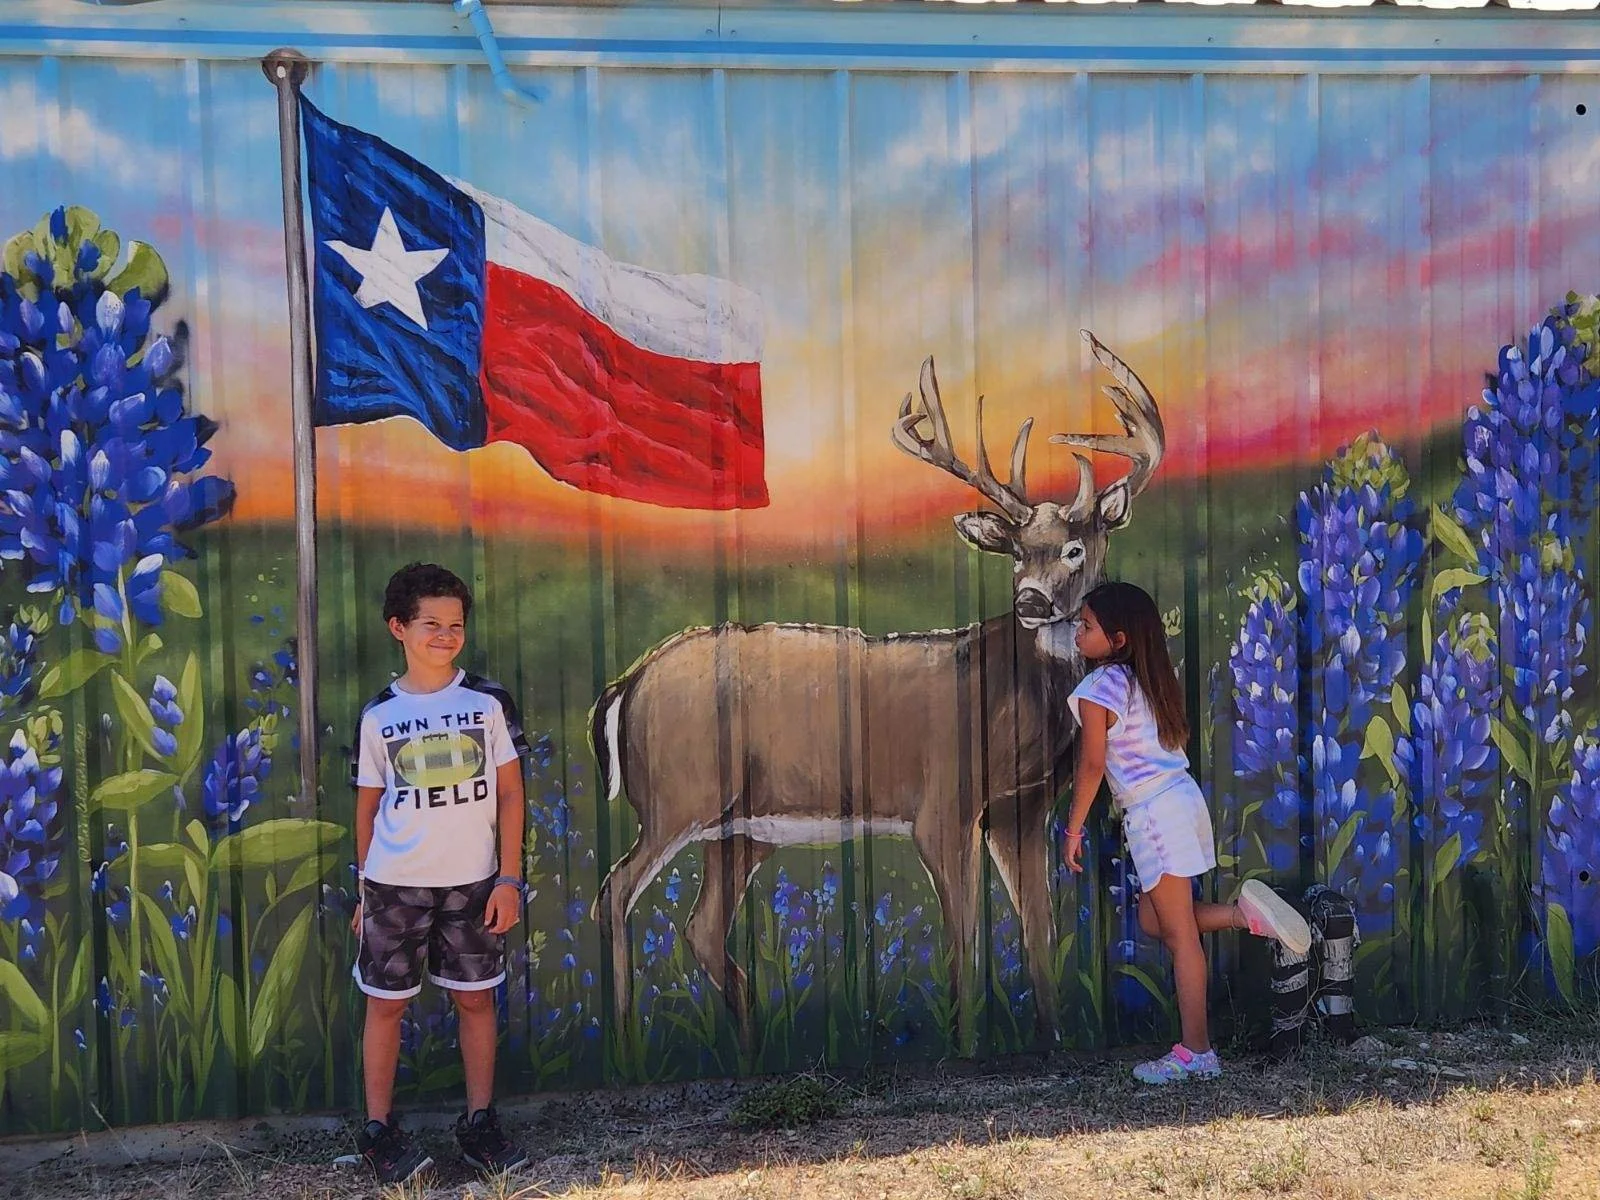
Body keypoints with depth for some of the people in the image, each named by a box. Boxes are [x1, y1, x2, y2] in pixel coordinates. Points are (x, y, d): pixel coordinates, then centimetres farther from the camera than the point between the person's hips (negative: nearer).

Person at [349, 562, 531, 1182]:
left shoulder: (488, 701, -2)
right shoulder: (379, 715, 0)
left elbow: (510, 792, -1)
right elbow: (368, 805, 7)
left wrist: (509, 877, -5)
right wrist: (364, 888, 7)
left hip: (472, 881, 0)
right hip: (395, 884, 0)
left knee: (476, 998, 8)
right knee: (386, 1002, 5)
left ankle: (479, 1120, 20)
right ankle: (379, 1128, 16)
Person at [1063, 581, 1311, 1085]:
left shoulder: (1097, 689, -12)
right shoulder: (1151, 680, 12)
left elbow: (1092, 765, -12)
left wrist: (1073, 828, -4)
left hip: (1152, 815, -8)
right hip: (1183, 796, 8)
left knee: (1180, 934, -3)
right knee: (1153, 919, 18)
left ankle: (1195, 1052, 3)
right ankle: (1245, 912, 6)